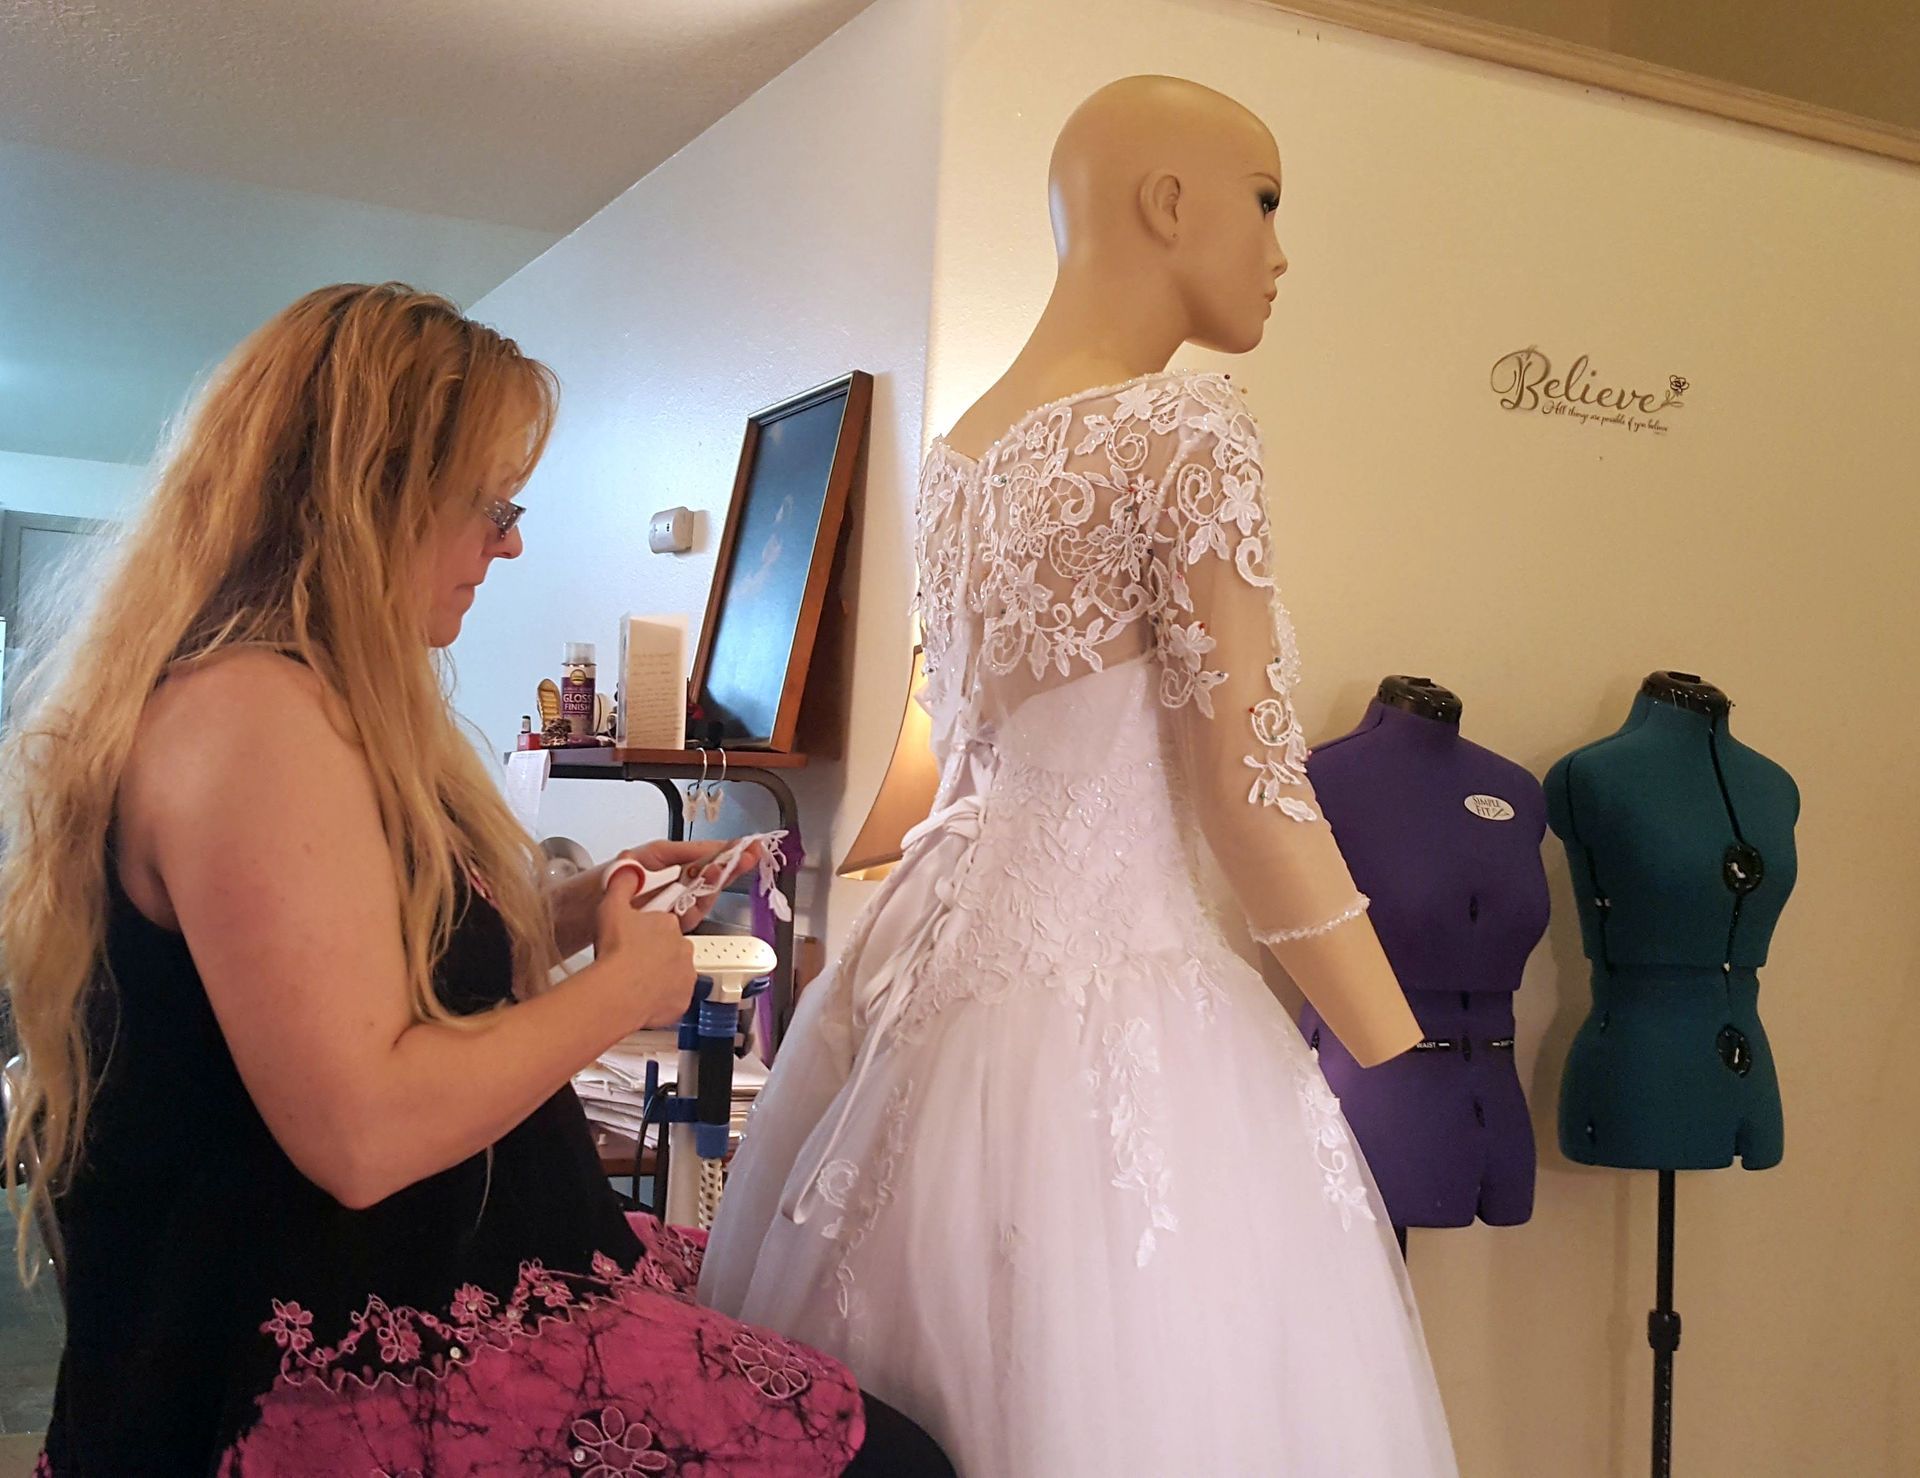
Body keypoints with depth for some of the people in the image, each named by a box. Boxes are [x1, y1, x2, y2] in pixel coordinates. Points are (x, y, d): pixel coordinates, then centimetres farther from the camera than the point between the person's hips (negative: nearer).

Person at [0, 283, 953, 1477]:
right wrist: (624, 986, -13)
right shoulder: (250, 709, -20)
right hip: (365, 1372, -11)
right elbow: (363, 1129, -26)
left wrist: (567, 916, 8)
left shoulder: (322, 700, 13)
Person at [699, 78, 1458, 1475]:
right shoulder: (1190, 429, -11)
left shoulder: (957, 455, 13)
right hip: (1102, 991, -8)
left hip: (933, 966, 9)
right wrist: (1415, 1080, -9)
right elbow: (1254, 787, -14)